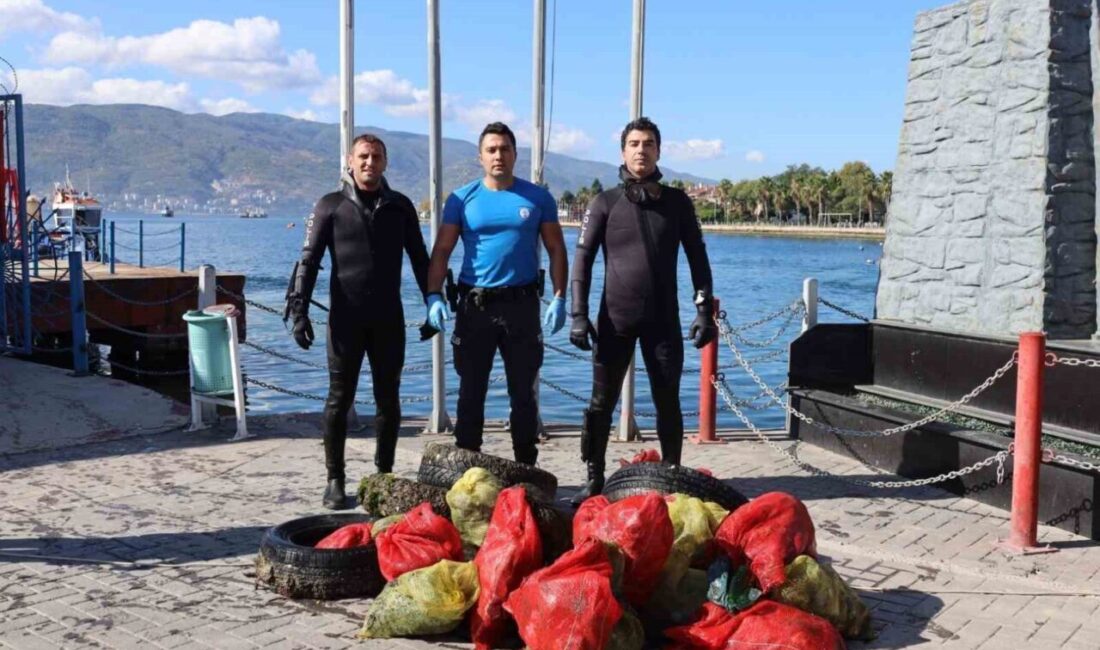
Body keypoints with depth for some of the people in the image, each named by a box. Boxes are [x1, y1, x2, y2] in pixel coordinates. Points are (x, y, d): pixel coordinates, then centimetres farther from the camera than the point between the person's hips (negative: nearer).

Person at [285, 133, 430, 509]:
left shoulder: (400, 207, 9)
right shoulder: (331, 207, 3)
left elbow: (420, 259, 14)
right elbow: (309, 260, 0)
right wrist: (299, 309, -9)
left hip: (389, 319, 2)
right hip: (345, 319, -2)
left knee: (388, 399, 6)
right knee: (339, 399, 1)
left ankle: (384, 475, 17)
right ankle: (335, 480, 9)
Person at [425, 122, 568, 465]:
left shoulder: (537, 198, 4)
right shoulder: (462, 199, 3)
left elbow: (556, 250, 5)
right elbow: (441, 251, 0)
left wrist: (559, 298, -5)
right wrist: (433, 297, -12)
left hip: (522, 304, 0)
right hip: (474, 305, 0)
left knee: (524, 392, 8)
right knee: (471, 391, 7)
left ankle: (526, 468, 19)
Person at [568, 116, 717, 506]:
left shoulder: (677, 203, 7)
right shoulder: (605, 204, 2)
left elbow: (697, 258, 9)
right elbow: (582, 259, 0)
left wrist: (704, 310, 2)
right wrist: (579, 315, -8)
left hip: (664, 321, 1)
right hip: (614, 320, -1)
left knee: (668, 403, 5)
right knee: (601, 403, 2)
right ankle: (594, 480, 13)